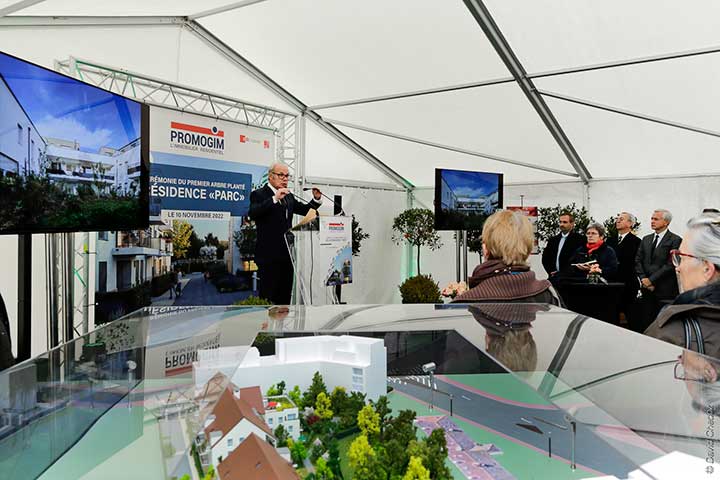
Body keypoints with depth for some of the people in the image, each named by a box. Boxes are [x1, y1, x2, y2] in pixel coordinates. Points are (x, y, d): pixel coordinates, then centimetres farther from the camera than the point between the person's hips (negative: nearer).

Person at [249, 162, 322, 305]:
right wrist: (275, 198, -30)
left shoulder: (289, 196, 17)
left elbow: (306, 210, 20)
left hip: (286, 255, 7)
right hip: (269, 255, -7)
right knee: (267, 298, -2)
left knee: (285, 297, 13)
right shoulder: (259, 194, -4)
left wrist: (316, 199, 1)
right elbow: (252, 214, -21)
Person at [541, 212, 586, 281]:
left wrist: (561, 273, -13)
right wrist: (551, 271, -3)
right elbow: (545, 257, 13)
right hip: (553, 277, 5)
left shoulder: (579, 239, -3)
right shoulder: (553, 240, 16)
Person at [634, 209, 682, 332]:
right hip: (646, 289, 5)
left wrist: (651, 280, -12)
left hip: (664, 290, -5)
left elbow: (670, 265, -12)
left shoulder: (675, 240, -4)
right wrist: (643, 279, -3)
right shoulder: (646, 239, 15)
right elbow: (638, 261, 11)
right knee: (643, 324, 3)